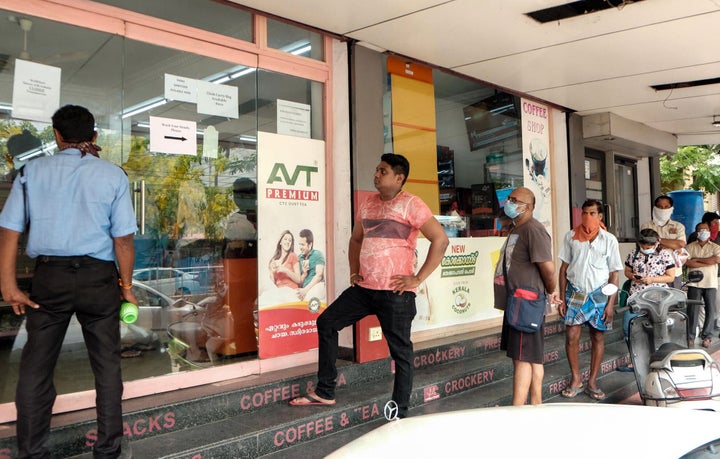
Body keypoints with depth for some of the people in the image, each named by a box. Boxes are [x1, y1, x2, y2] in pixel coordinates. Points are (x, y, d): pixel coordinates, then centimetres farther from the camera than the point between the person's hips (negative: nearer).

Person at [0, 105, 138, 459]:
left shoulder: (33, 170, 3)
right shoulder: (113, 175, -2)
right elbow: (123, 239, -5)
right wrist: (126, 286, 5)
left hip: (50, 276, 1)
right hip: (98, 277, -1)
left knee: (36, 367, 14)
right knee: (106, 365, 11)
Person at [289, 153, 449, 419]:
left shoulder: (411, 205, -8)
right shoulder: (367, 204, 12)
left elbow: (440, 240, -14)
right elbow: (356, 239, 27)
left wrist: (418, 278, -15)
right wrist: (354, 272, 15)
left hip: (395, 292, -7)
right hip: (364, 288, 8)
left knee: (400, 351, 2)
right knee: (326, 322, 8)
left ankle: (400, 414, 15)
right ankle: (324, 392, 20)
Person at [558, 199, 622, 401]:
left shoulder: (609, 240, -1)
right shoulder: (571, 236, 1)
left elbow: (614, 273, 1)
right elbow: (564, 268, 4)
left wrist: (610, 303, -5)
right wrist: (562, 298, 0)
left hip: (598, 294, 0)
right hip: (575, 293, 0)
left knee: (598, 338, 6)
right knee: (571, 337, -3)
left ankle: (592, 382, 19)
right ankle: (575, 380, 13)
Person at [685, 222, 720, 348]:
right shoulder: (690, 247, 6)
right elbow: (688, 263, -8)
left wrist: (697, 259, -10)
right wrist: (708, 262, -11)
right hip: (694, 283, -1)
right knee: (693, 311, -1)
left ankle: (707, 336, 15)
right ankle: (691, 337, 5)